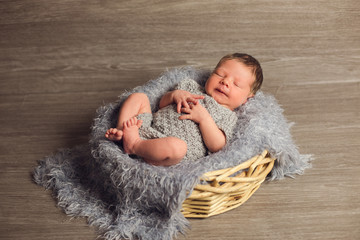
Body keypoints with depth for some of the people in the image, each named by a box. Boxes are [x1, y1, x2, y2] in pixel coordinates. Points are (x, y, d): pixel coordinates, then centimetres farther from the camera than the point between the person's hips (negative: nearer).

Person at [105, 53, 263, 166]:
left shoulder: (228, 116, 7)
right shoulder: (192, 88, 23)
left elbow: (216, 146, -9)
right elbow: (162, 104, 22)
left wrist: (203, 117, -15)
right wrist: (175, 95, 1)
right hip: (150, 127, 7)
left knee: (176, 146, -41)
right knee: (138, 97, 7)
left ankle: (134, 145, -25)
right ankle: (121, 131, -9)